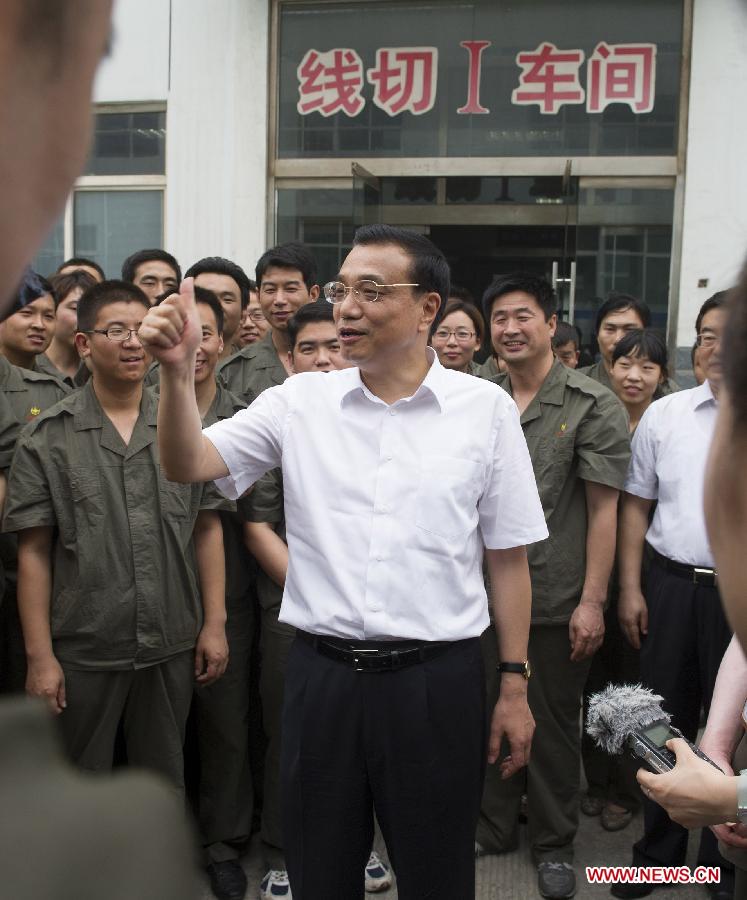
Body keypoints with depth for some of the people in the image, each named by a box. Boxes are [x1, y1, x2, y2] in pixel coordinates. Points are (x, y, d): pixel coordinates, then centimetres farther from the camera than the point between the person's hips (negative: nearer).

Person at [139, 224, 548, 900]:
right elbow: (188, 464, -5)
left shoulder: (486, 408, -3)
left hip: (437, 676, -1)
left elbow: (507, 557, 1)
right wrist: (178, 369, -21)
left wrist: (515, 685, 3)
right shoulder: (301, 400, 1)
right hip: (322, 672, 2)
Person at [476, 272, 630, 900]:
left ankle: (554, 842, 31)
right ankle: (492, 827, 36)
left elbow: (603, 509, -8)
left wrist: (592, 601, -12)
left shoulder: (592, 405, -6)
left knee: (553, 725, 10)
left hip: (556, 601, -4)